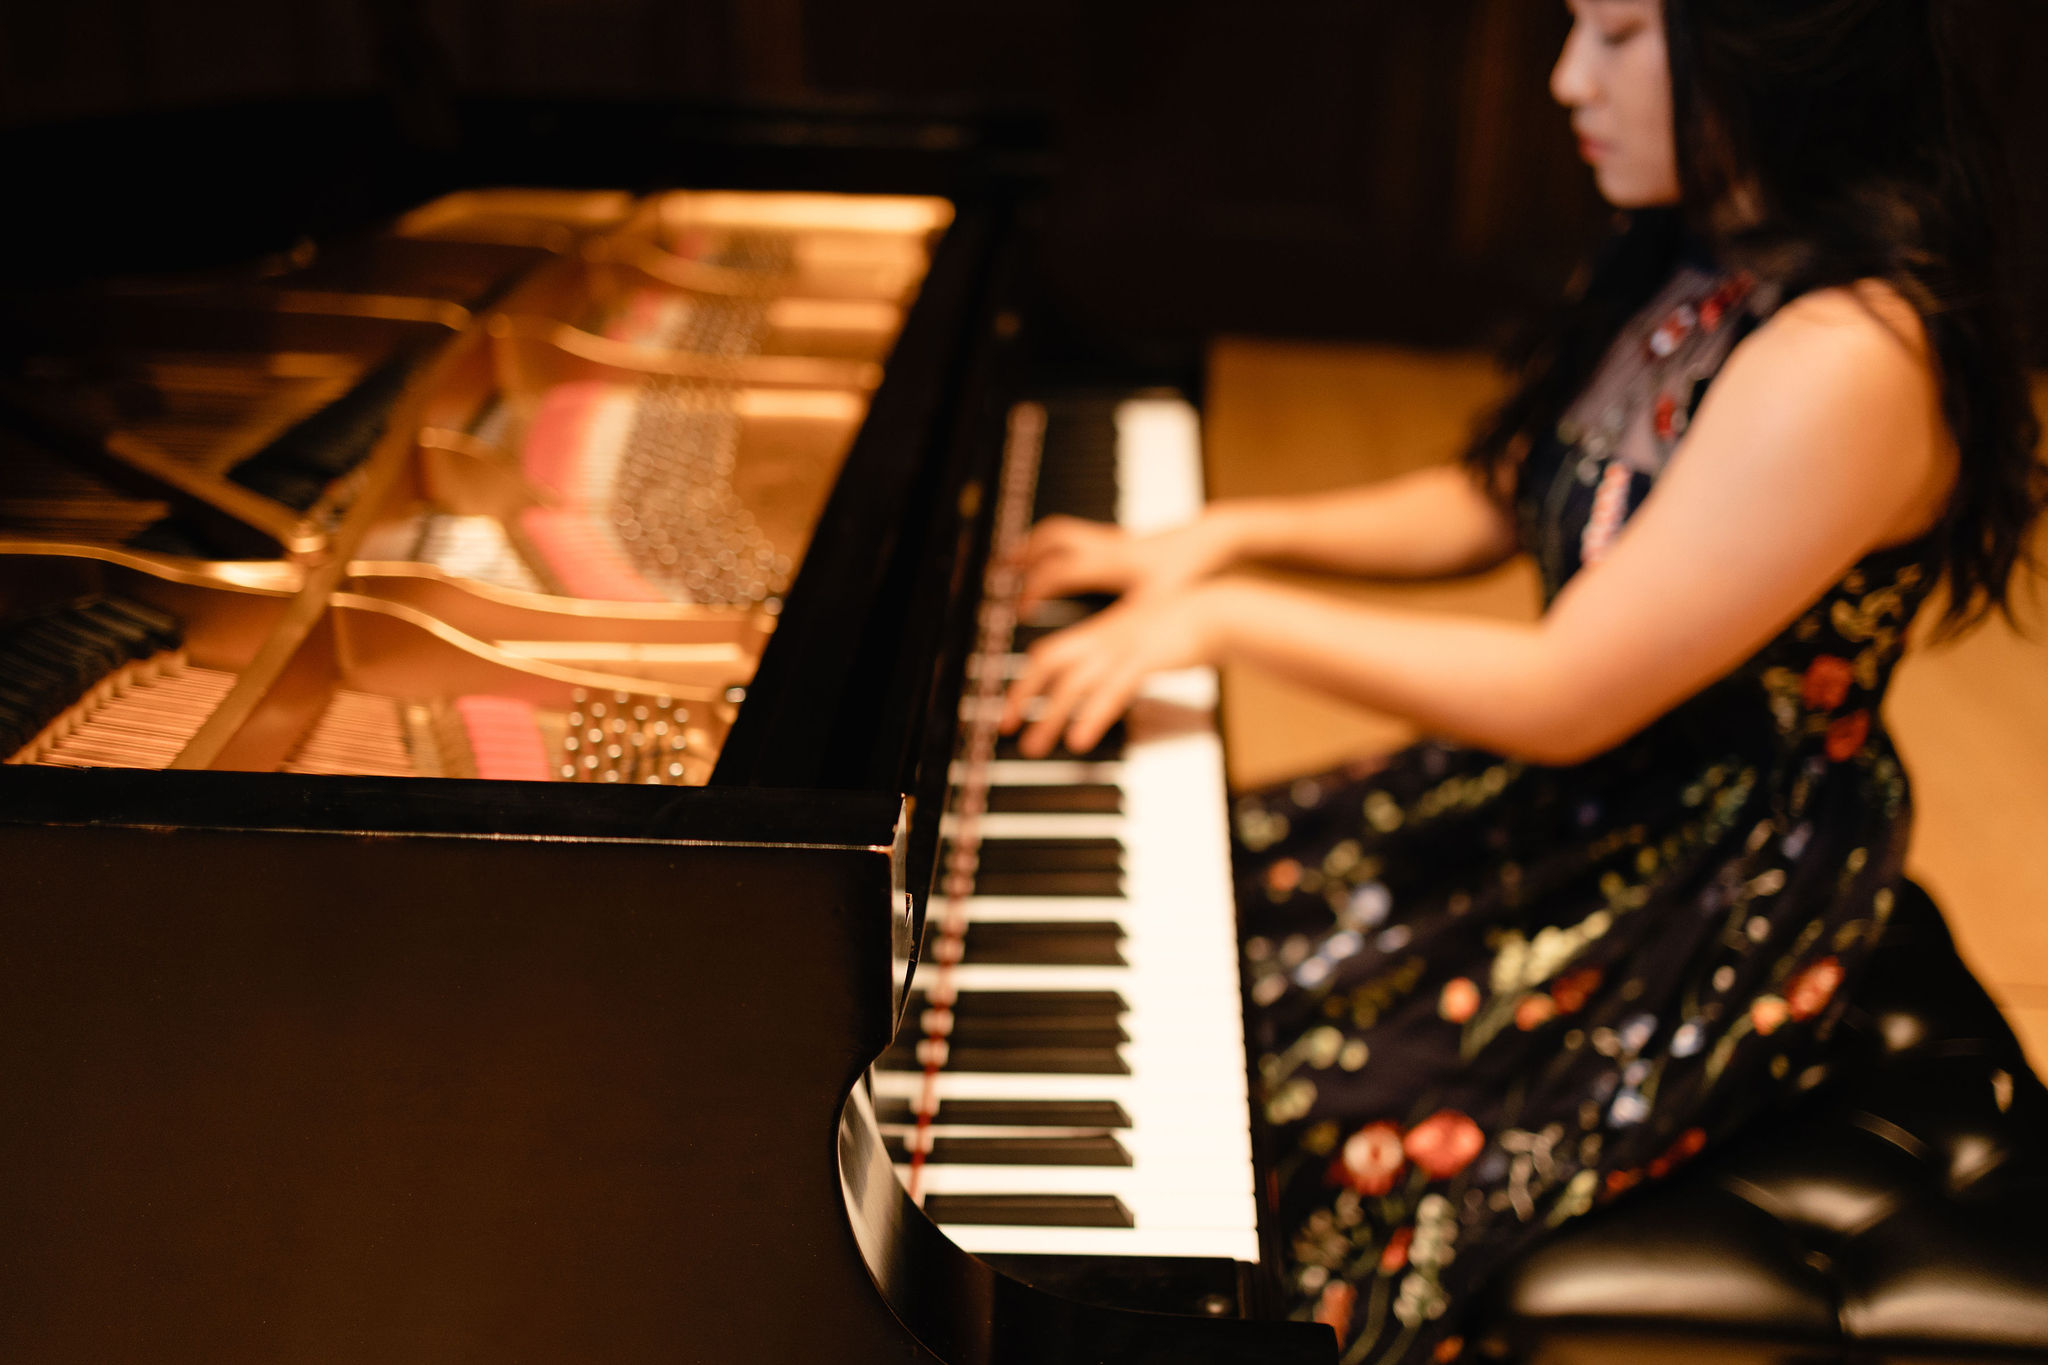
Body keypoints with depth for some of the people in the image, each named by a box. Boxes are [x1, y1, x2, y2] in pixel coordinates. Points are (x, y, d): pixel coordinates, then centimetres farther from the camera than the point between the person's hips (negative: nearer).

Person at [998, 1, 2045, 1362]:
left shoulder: (1849, 357, -29)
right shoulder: (1695, 267, 2)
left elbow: (1564, 696, -27)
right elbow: (1493, 508, 13)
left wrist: (1230, 618, -19)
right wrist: (1230, 534, 2)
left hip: (1712, 906, -9)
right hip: (1565, 798, 9)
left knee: (1307, 1162, -16)